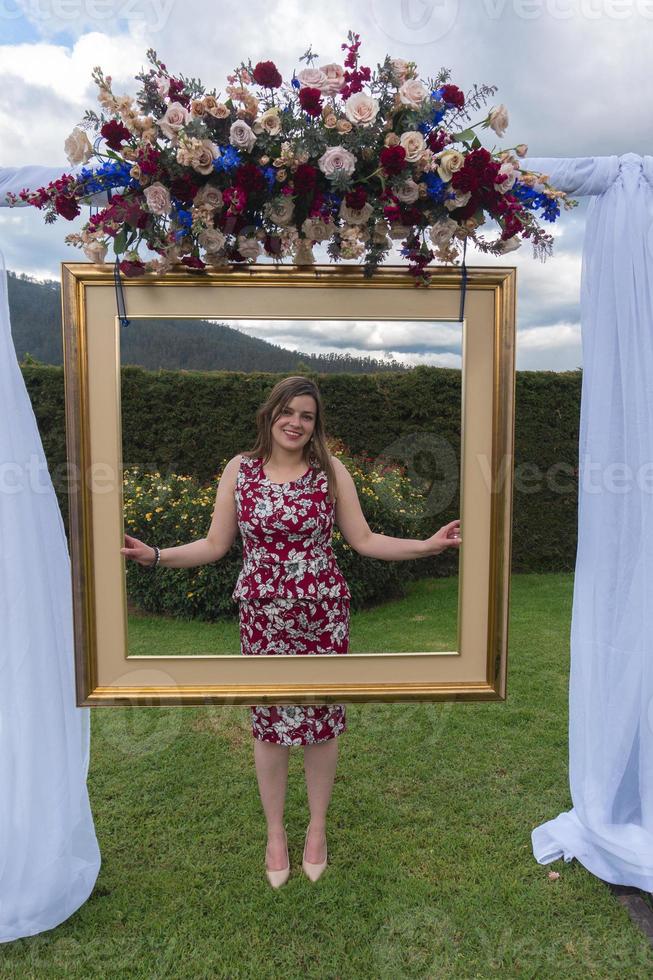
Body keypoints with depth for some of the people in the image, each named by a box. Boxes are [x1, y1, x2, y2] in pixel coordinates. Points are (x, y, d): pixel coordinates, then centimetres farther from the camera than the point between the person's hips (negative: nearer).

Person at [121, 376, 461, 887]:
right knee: (269, 720, 11)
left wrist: (429, 544, -8)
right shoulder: (239, 469, -1)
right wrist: (154, 555, -10)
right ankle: (276, 831, 35)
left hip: (324, 613, 0)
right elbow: (215, 545, 1)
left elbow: (364, 540, 0)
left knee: (322, 719, 11)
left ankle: (318, 826, 37)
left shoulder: (331, 470, -2)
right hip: (263, 614, 0)